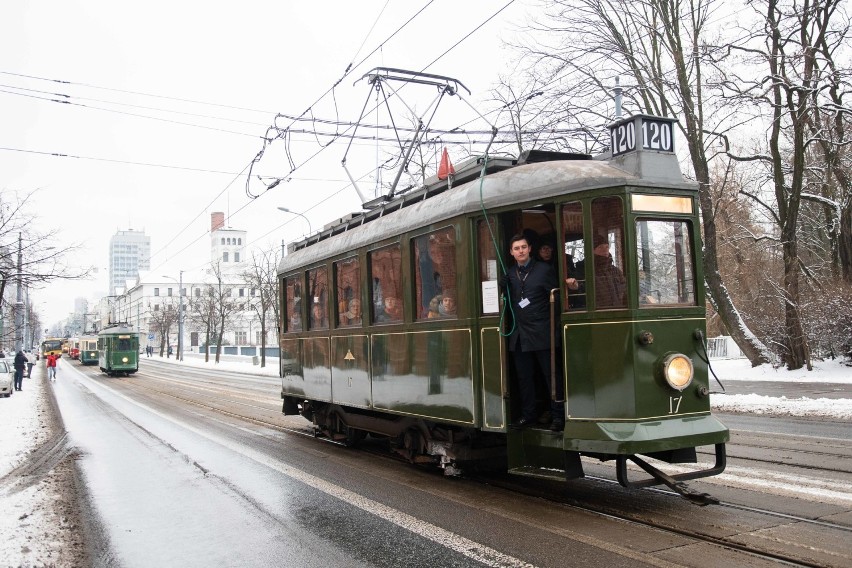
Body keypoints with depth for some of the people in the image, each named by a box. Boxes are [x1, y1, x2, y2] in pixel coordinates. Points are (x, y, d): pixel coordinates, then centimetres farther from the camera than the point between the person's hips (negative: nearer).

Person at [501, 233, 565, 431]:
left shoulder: (544, 270, -1)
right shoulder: (510, 274, 11)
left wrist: (551, 323, -9)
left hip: (541, 333, -4)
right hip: (519, 334, 4)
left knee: (551, 375, 1)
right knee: (524, 377, 10)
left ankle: (558, 416, 8)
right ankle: (528, 414, 21)